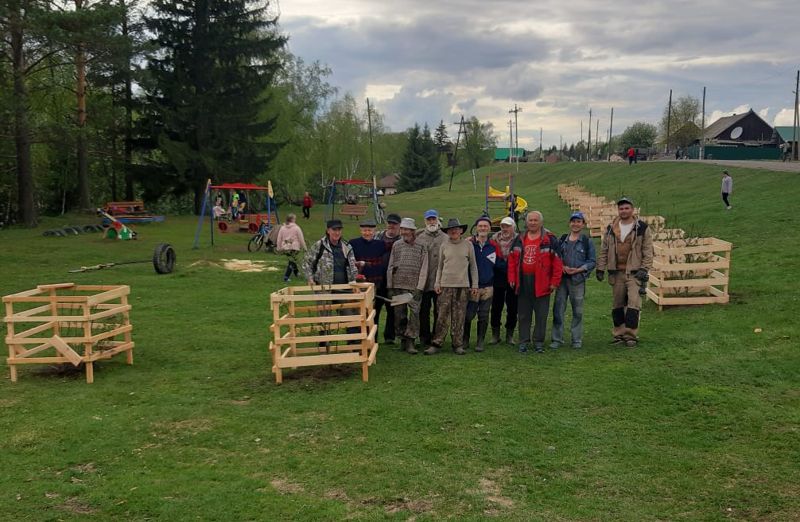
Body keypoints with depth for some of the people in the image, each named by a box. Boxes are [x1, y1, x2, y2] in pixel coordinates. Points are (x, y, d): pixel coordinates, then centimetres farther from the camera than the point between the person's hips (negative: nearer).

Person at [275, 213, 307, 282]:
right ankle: (286, 277, -10)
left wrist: (279, 248, 15)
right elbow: (301, 239, -5)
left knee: (292, 260, 25)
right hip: (294, 247, -6)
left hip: (285, 248, 6)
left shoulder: (282, 228, 6)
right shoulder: (296, 228, -6)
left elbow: (279, 239, 7)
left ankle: (296, 272, 42)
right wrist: (304, 248, 4)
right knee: (292, 262, -2)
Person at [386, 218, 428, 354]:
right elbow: (390, 267, 10)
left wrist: (419, 289, -9)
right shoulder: (396, 245, 9)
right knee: (399, 314, 6)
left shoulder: (421, 247, 2)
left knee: (414, 313, -10)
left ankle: (410, 342, -6)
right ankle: (402, 339, 18)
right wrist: (390, 287, 4)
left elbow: (423, 270, -2)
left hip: (414, 288, -3)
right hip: (398, 286, 3)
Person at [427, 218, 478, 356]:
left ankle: (458, 345, 10)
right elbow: (440, 266, 13)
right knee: (442, 316, -2)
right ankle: (436, 343, 2)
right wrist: (437, 283, 6)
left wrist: (475, 285, 4)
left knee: (459, 317, 2)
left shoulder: (468, 245, 3)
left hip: (463, 285, -1)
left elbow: (473, 266, 7)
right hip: (446, 285, 1)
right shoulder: (444, 246, 7)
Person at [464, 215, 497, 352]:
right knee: (468, 315, -1)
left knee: (483, 316, 7)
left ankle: (480, 342, 16)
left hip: (487, 287, 2)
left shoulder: (494, 246, 5)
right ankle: (465, 339, 17)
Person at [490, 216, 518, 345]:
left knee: (512, 308, 4)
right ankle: (495, 335, 16)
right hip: (498, 278, 1)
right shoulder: (494, 239, 3)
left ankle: (510, 335, 17)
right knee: (496, 307, 5)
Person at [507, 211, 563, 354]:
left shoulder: (550, 239, -4)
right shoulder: (519, 239, 9)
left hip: (542, 283, -3)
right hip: (523, 282, 3)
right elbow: (512, 260, 12)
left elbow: (557, 262, -6)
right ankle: (523, 342, 16)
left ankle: (538, 342, 14)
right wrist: (512, 278, 4)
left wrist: (554, 282, -9)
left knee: (541, 315, 4)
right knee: (523, 315, 9)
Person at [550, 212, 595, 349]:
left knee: (577, 311, 4)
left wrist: (578, 270, -12)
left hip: (578, 280, -2)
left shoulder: (587, 242, 1)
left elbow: (592, 261, 0)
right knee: (558, 309, 0)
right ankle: (557, 339, 8)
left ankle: (577, 339, 15)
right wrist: (562, 267, -8)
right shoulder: (562, 240, 9)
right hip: (562, 278, 2)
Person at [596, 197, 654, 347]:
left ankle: (631, 335, -4)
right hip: (616, 272, 4)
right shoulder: (610, 229, 10)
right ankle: (619, 334, 18)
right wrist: (600, 268, 6)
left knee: (633, 303, -10)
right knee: (617, 305, 8)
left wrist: (644, 269, -9)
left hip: (634, 272, -4)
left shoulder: (642, 228, 0)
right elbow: (604, 250, 12)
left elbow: (648, 250, -1)